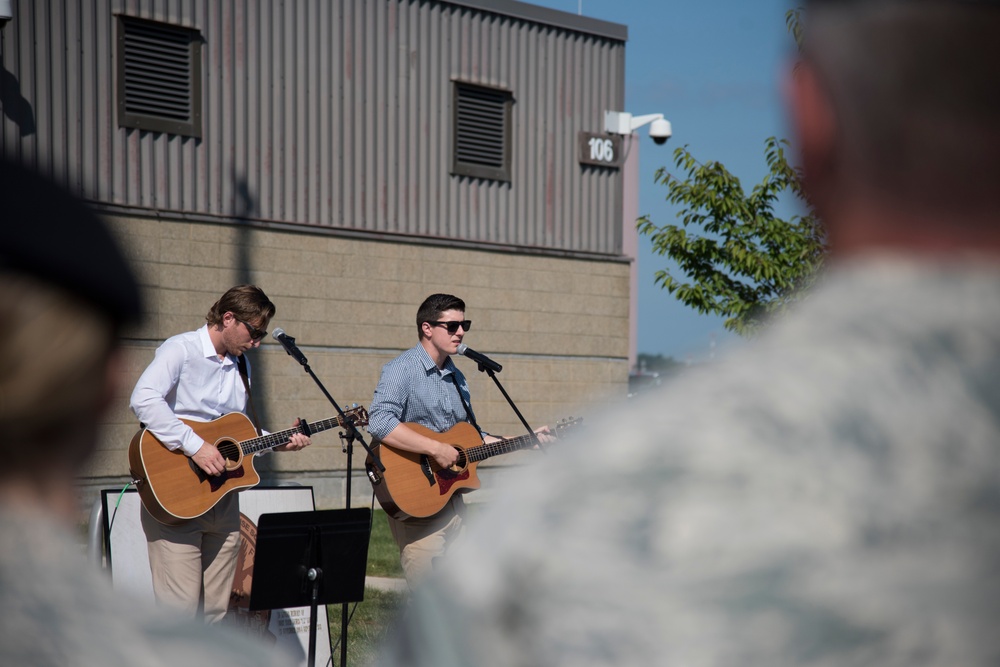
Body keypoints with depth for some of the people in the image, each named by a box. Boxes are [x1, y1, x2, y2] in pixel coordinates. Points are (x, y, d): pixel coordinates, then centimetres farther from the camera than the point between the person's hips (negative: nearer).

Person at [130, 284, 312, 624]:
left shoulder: (241, 366, 17)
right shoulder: (181, 350, -7)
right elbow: (143, 399, -25)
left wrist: (277, 443, 9)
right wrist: (195, 446, -27)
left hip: (222, 496, 7)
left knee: (215, 610, 6)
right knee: (181, 610, -13)